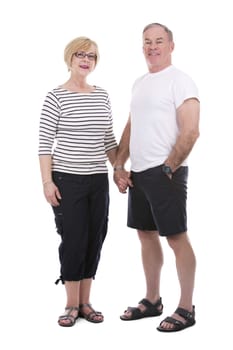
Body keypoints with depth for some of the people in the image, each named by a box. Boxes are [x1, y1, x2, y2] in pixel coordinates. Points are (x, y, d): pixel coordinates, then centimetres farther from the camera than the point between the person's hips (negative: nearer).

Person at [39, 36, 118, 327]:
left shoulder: (103, 96, 8)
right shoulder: (55, 97, -6)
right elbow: (45, 143, -8)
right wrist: (47, 181, -13)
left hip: (98, 180, 5)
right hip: (67, 179, -5)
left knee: (94, 240, 7)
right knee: (74, 240, -2)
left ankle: (85, 302, 20)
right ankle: (72, 305, 13)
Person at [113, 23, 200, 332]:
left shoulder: (180, 81, -8)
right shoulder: (139, 83, 16)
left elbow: (190, 132, -16)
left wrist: (167, 169, -17)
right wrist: (119, 166, 10)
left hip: (165, 173, -8)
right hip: (138, 173, 8)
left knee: (176, 238, -3)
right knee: (146, 235, 13)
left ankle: (186, 309, 7)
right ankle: (152, 301, 26)